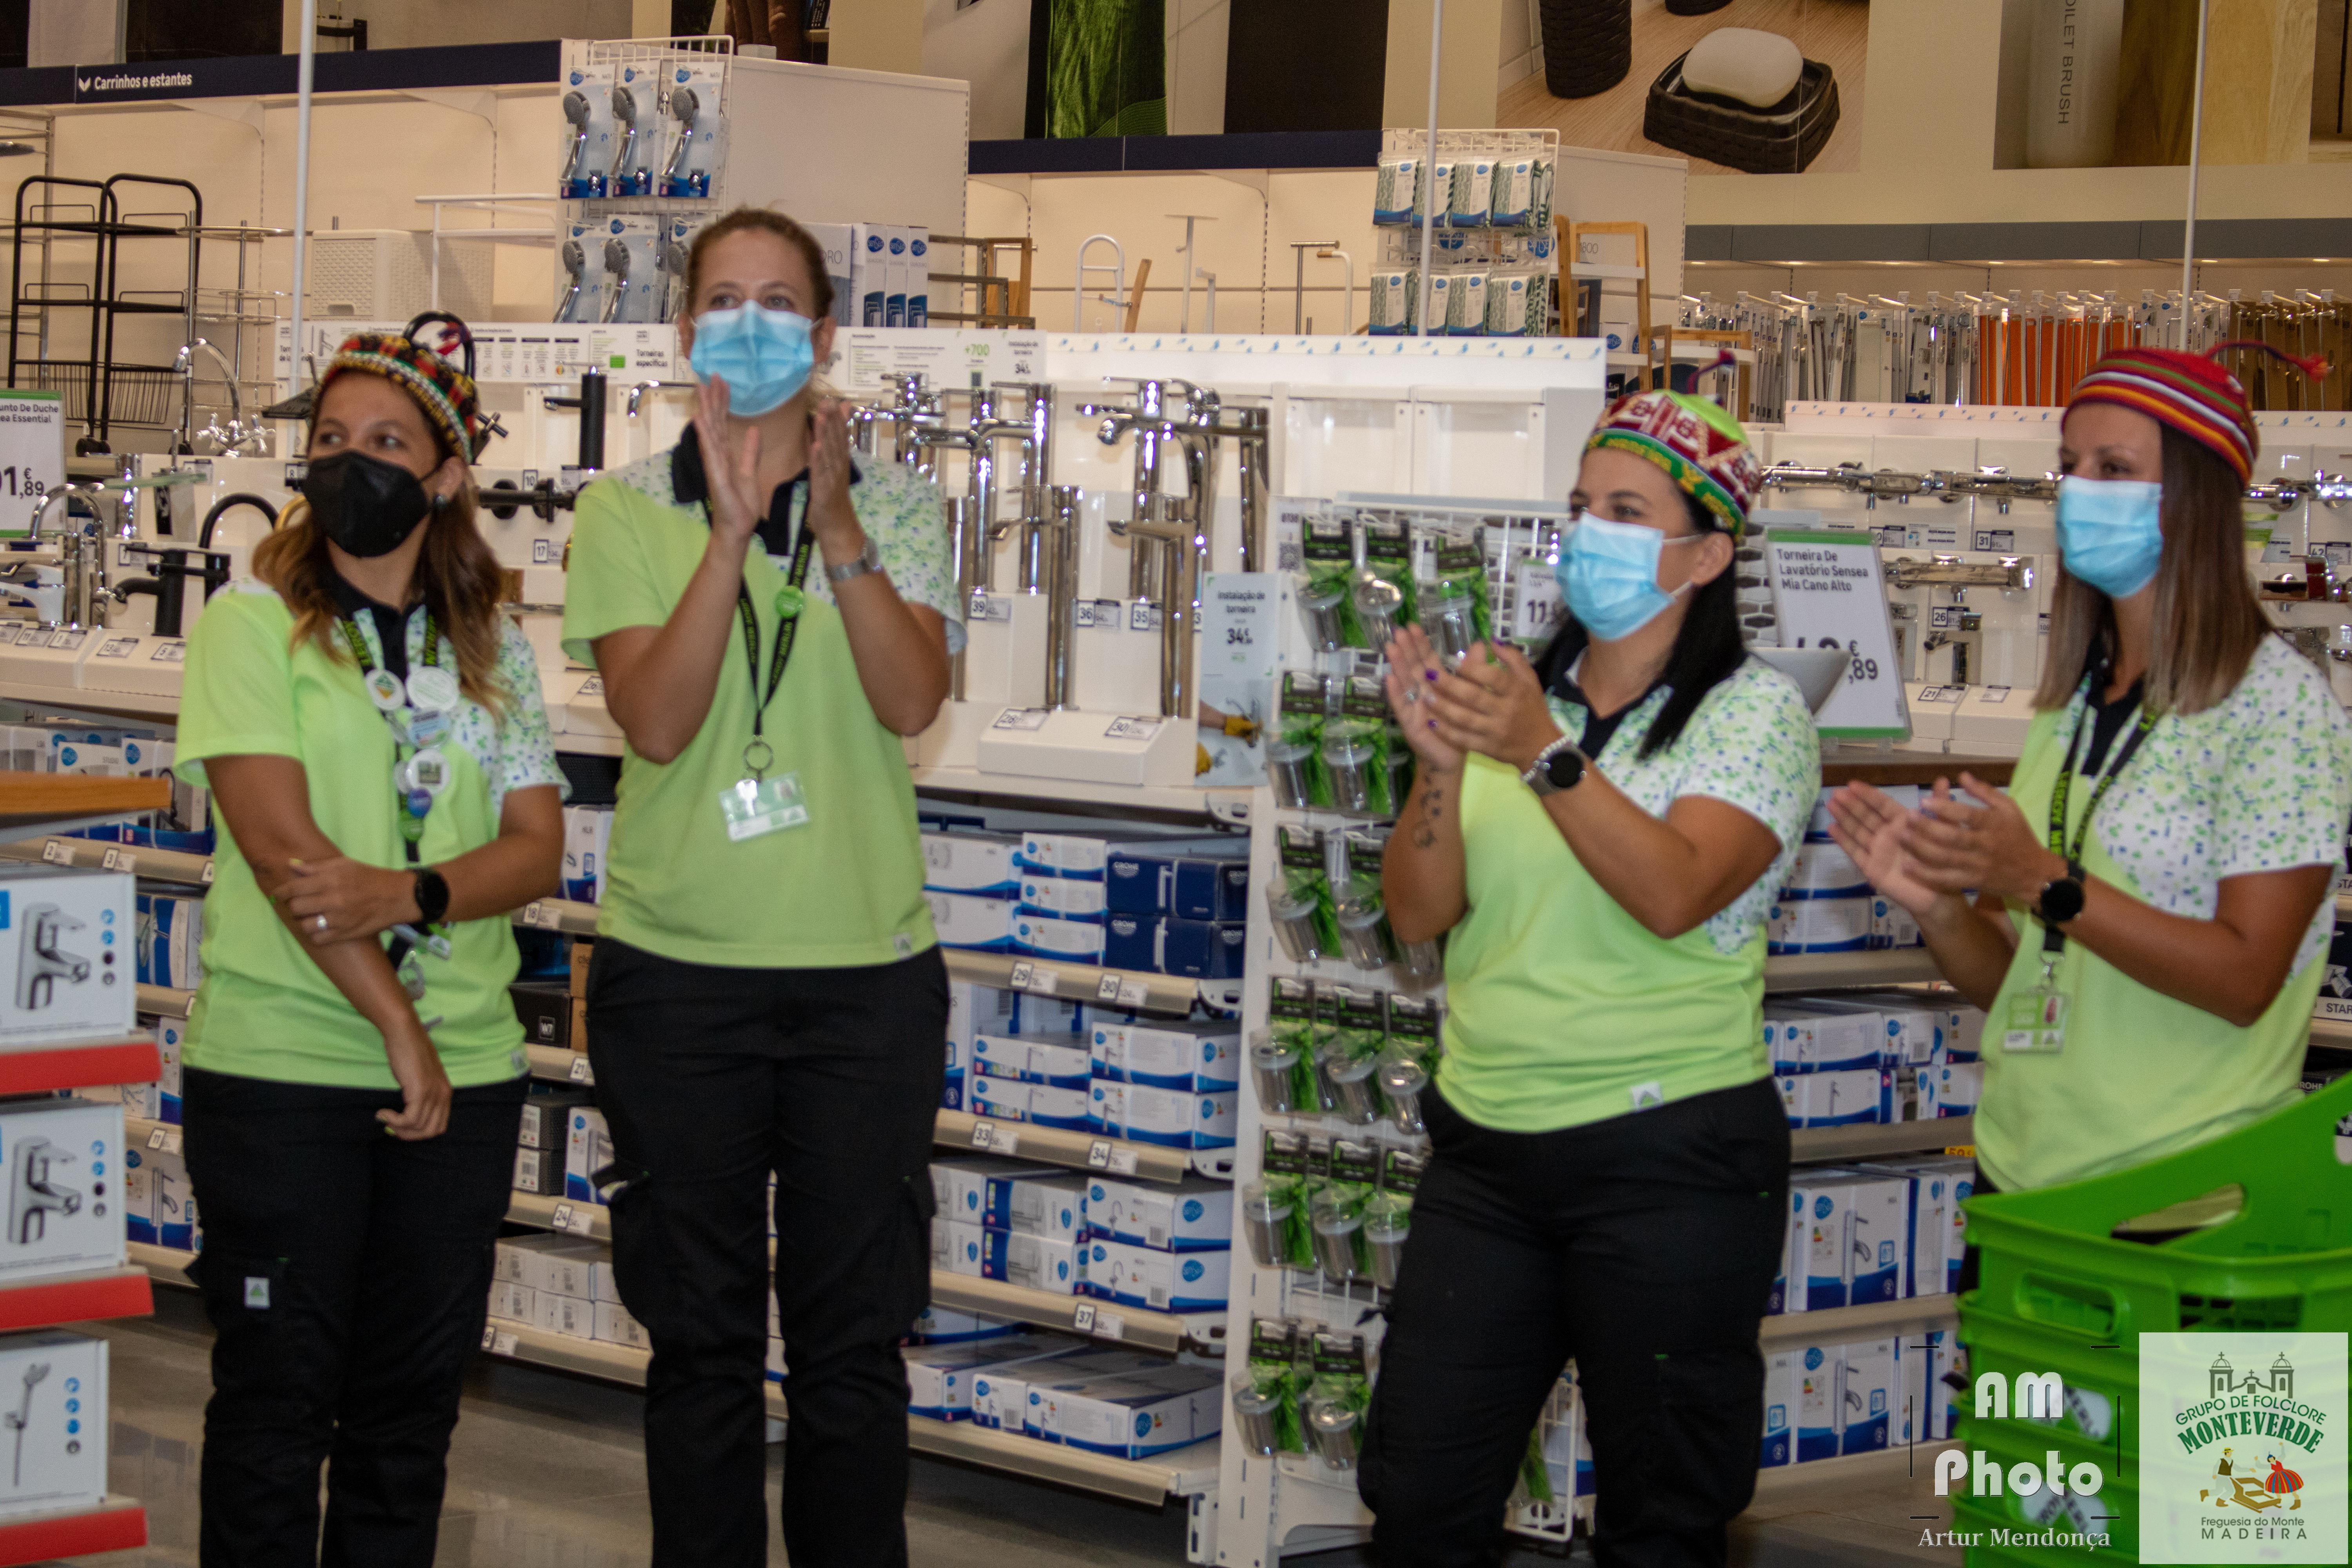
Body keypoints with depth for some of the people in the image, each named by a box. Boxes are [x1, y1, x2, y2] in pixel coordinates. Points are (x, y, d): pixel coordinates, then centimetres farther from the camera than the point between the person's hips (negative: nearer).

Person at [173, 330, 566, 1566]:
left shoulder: (493, 648, 11)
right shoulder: (253, 623, -2)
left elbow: (537, 849, 3)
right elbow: (279, 840, -12)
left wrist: (409, 893, -18)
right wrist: (398, 1025, -17)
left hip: (466, 1070, 4)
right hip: (281, 1070, -4)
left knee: (411, 1408, 9)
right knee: (276, 1398, 2)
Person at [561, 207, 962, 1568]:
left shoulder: (897, 506, 5)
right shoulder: (629, 511, 3)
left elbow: (912, 701, -10)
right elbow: (656, 720, -11)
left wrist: (833, 525, -20)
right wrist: (732, 529, -19)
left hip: (867, 971, 0)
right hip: (676, 971, 0)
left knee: (854, 1340, 6)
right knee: (700, 1340, 8)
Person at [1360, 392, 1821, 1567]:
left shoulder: (1753, 711, -2)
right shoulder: (1517, 698, 11)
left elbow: (1674, 892, -19)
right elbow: (1418, 914, 2)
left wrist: (1543, 754, -28)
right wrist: (1440, 763, -15)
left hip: (1669, 1161, -4)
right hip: (1484, 1148, 4)